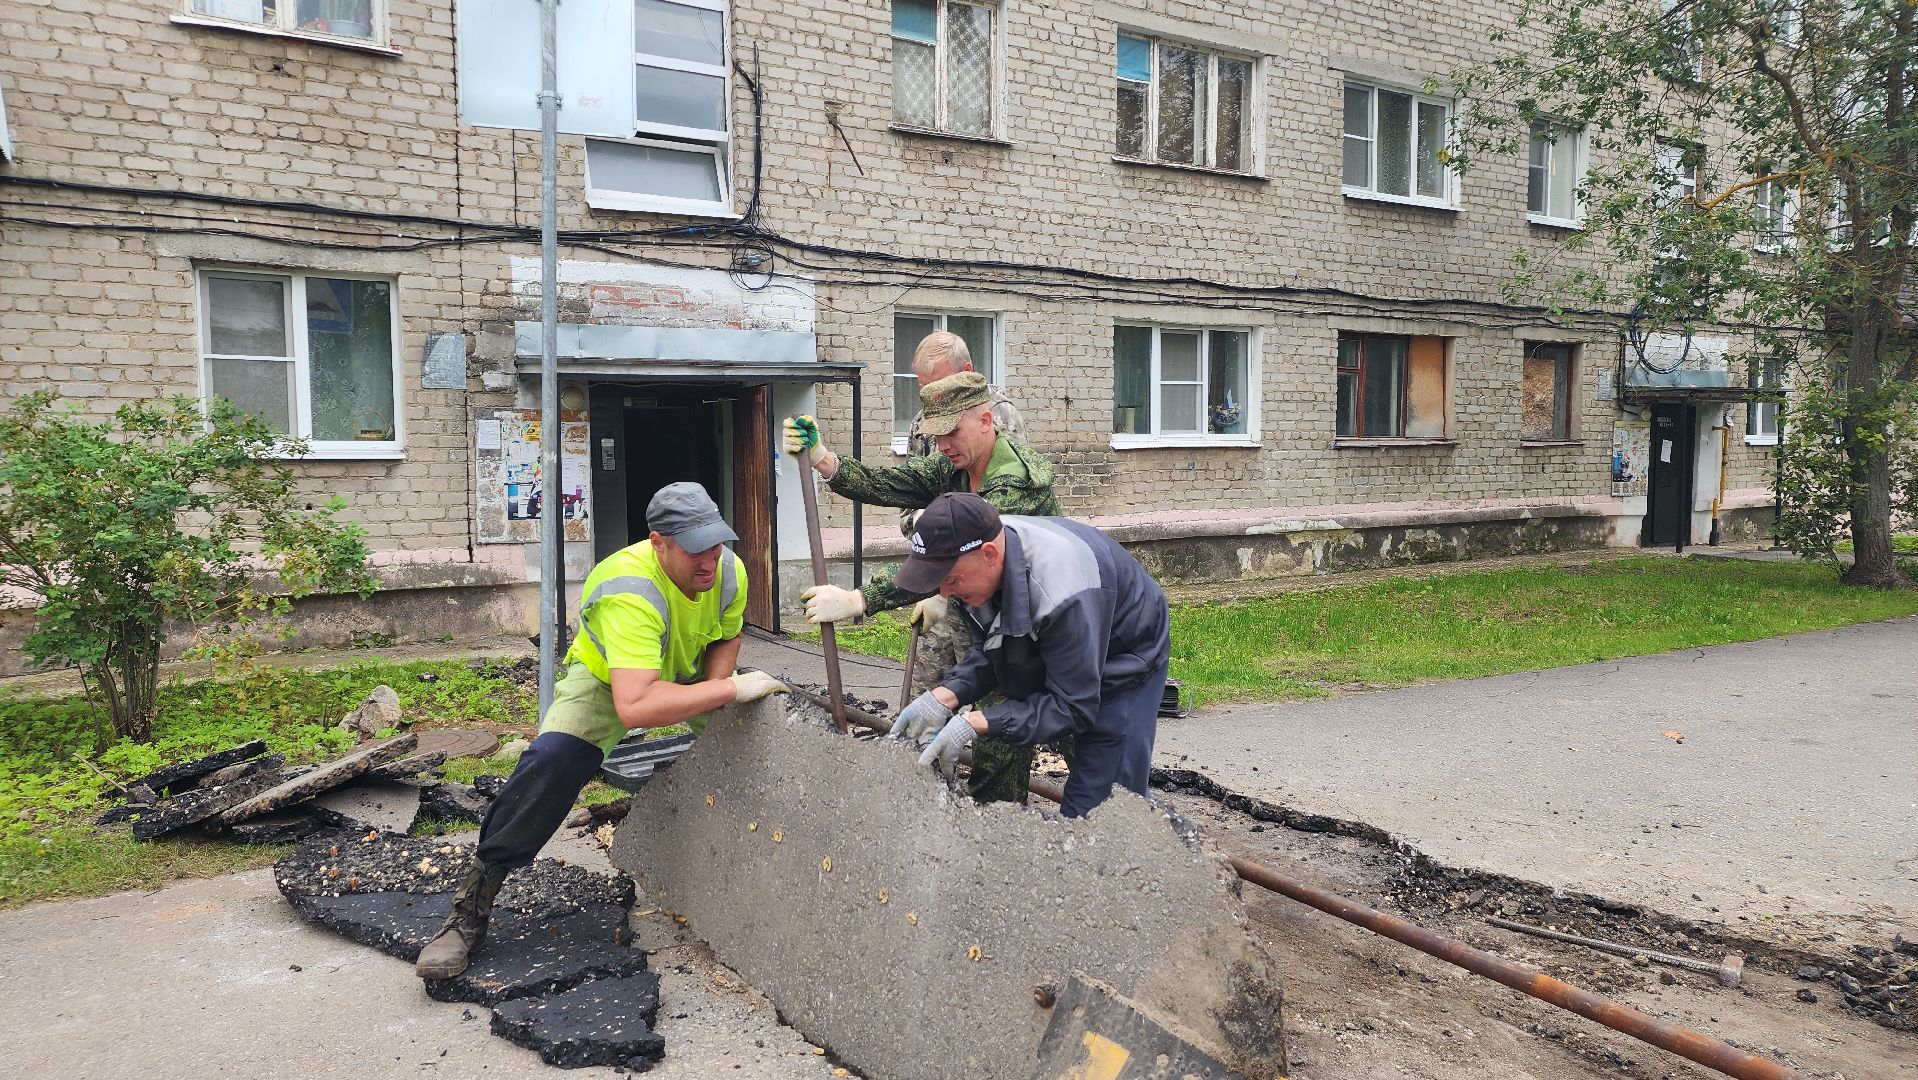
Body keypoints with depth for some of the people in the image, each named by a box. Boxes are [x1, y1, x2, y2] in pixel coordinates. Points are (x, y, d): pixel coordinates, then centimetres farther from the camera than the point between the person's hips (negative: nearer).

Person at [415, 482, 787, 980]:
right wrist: (728, 690, -51)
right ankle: (473, 902, -17)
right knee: (552, 759, -30)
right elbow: (634, 707, -53)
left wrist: (714, 688, -16)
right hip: (606, 677, -6)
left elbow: (726, 637, 3)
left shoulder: (730, 570, -21)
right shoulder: (630, 593, -41)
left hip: (688, 672, 6)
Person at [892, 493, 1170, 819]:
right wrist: (944, 697, -21)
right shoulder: (973, 553, -18)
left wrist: (975, 723, -37)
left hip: (1123, 666, -7)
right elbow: (989, 651, -4)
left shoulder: (1062, 594, -41)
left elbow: (1072, 706, -32)